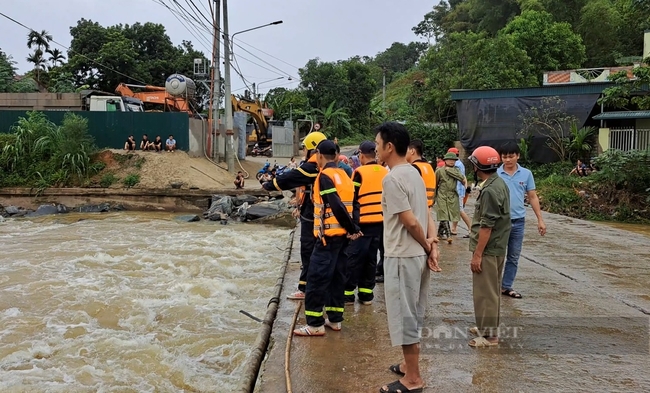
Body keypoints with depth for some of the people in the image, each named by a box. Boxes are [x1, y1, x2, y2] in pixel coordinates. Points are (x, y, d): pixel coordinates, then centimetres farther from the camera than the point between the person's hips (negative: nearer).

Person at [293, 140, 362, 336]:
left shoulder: (325, 176, -14)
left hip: (328, 235, -9)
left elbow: (337, 206, -21)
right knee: (336, 277, 14)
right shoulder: (344, 175, 13)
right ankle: (335, 319, 20)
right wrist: (352, 229, 5)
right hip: (342, 234, 9)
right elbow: (350, 204, 10)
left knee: (317, 278, -4)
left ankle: (315, 324, -2)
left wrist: (352, 229, -12)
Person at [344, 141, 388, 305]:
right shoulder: (386, 173, 6)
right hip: (380, 222, 5)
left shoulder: (360, 172, -10)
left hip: (362, 222, -5)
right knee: (371, 257, 12)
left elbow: (352, 199, -8)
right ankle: (366, 293, 16)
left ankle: (348, 292, 8)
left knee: (354, 257, 3)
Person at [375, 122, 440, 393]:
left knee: (404, 316, 2)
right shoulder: (414, 173, 11)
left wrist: (427, 248, -7)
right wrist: (432, 244, -2)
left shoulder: (392, 179, -19)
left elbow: (411, 222, -20)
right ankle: (410, 365, 34)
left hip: (402, 257, -9)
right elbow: (426, 215, 9)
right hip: (417, 255, 9)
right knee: (412, 315, 20)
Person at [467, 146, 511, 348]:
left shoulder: (490, 190, -22)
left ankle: (489, 335, 6)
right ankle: (489, 327, 30)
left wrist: (477, 254, -20)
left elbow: (487, 226, -23)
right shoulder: (499, 184, 10)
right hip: (497, 247, 10)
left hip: (488, 249, -10)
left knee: (485, 292, -2)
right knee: (492, 290, 18)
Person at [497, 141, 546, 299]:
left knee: (514, 257, 10)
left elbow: (533, 197, 7)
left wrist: (540, 220, 4)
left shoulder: (526, 174, 1)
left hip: (518, 222, 3)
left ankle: (506, 286, 22)